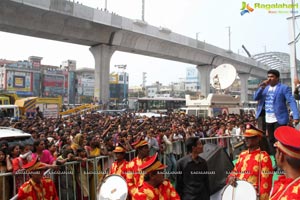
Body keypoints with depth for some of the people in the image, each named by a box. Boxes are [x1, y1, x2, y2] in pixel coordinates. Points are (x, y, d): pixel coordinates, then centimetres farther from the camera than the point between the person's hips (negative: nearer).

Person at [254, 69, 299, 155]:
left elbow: (292, 101, -13)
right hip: (268, 120, 6)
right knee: (271, 140, 14)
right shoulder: (265, 88, 12)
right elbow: (255, 98, 4)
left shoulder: (284, 88, -5)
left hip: (279, 119, -6)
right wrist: (262, 87, -9)